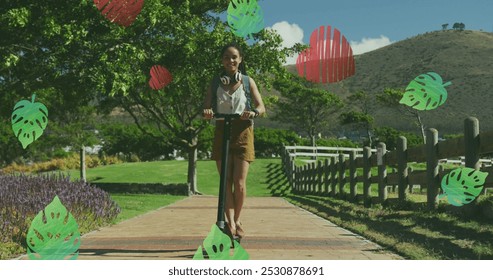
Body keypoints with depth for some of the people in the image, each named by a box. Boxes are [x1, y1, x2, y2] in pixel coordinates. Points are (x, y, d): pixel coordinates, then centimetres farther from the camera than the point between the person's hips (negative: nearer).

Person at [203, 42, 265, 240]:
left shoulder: (247, 81, 8)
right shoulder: (215, 83, 10)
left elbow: (261, 107, 1)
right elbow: (206, 108, 3)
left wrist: (254, 112, -22)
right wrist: (207, 113, -21)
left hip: (242, 132, -1)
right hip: (222, 132, 1)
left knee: (239, 182, -5)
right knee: (226, 182, -4)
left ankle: (237, 220, 14)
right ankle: (230, 224, -5)